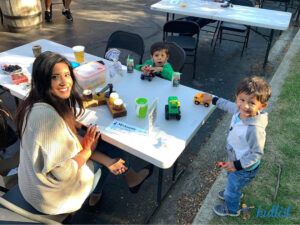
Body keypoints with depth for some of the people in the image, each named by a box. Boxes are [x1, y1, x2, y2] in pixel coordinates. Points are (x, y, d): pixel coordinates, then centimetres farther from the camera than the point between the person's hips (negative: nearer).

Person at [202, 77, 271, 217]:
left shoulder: (255, 129, -42)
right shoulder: (240, 110, -19)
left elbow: (257, 153, -30)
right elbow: (229, 105, 4)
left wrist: (238, 165, -29)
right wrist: (213, 99, 15)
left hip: (245, 168, -7)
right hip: (235, 160, 7)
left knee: (232, 187, 21)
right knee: (231, 179, 36)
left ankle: (231, 209, 54)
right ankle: (234, 193, 70)